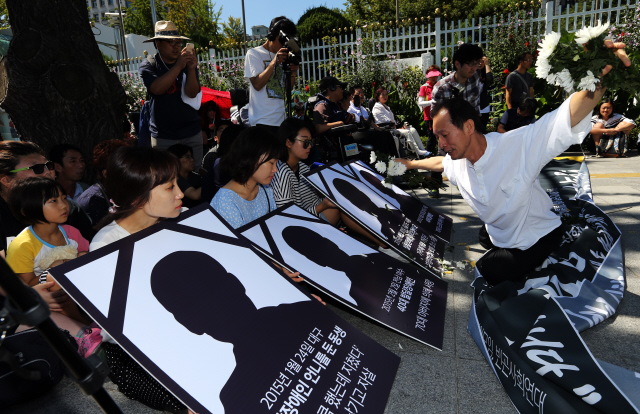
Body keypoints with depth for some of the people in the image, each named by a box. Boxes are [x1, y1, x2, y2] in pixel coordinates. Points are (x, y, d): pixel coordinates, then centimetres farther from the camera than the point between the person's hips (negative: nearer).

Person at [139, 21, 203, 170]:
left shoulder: (187, 63, 6)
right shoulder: (148, 66, 1)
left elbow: (192, 93, -8)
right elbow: (157, 89, -19)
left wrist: (191, 69, -24)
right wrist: (178, 66, -23)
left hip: (192, 133, 2)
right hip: (163, 136, -2)